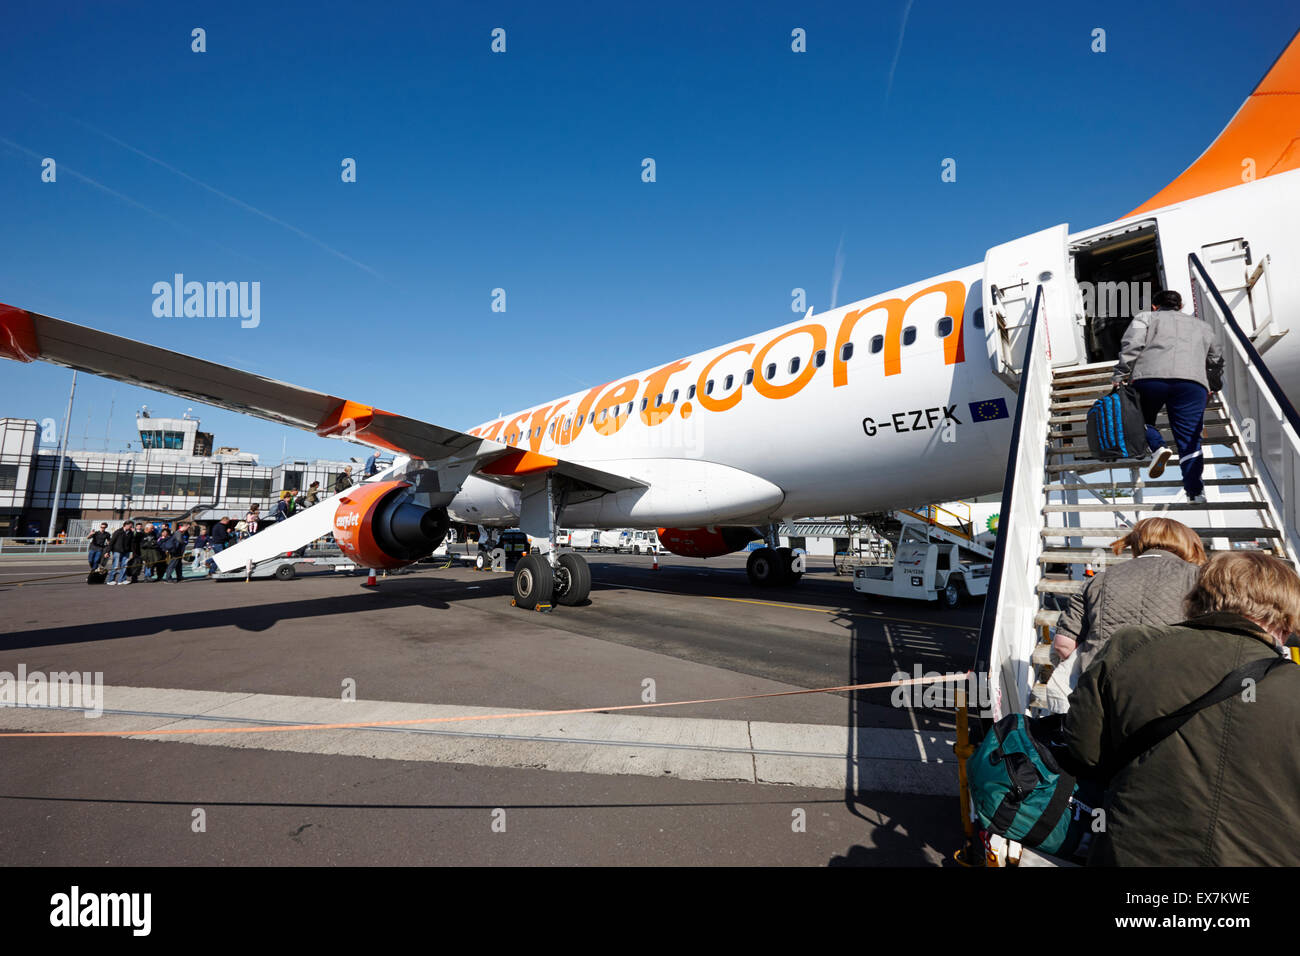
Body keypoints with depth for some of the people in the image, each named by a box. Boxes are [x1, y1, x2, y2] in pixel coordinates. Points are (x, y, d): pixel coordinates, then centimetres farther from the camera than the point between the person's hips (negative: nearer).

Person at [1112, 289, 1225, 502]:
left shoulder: (1145, 317, 22)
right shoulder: (1201, 326, 35)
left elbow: (1132, 346, 2)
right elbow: (1217, 359, 39)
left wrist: (1120, 376, -1)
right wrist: (1212, 387, 53)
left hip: (1149, 377, -2)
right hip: (1193, 382, 3)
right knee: (1190, 441, 3)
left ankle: (1158, 446, -13)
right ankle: (1196, 492, -6)